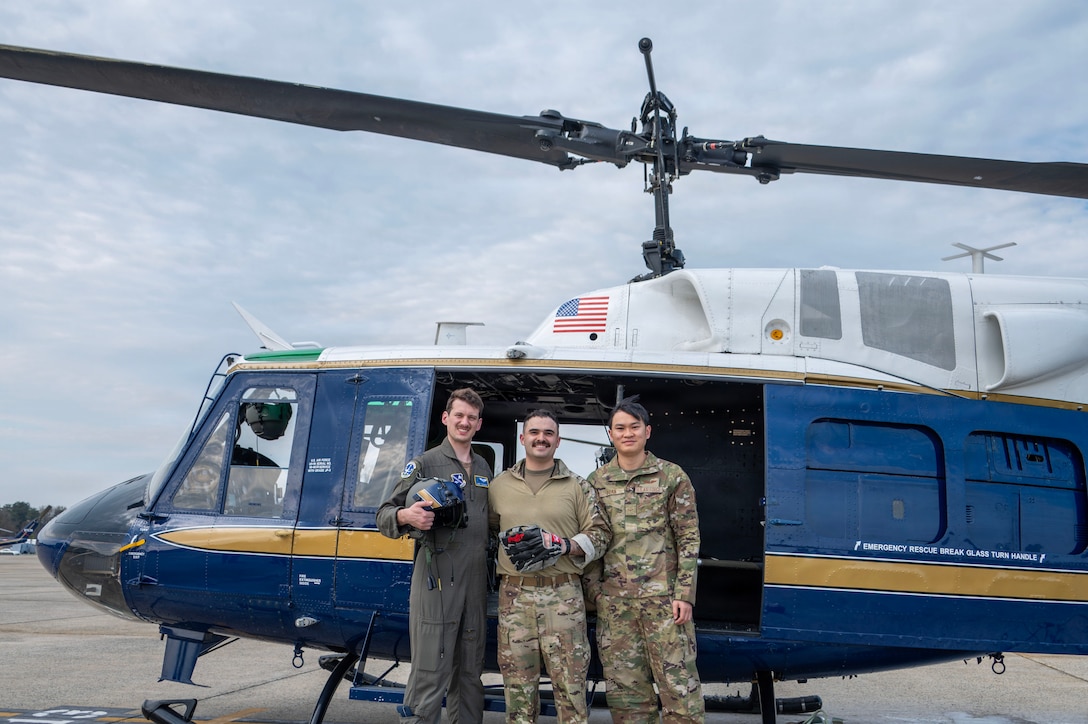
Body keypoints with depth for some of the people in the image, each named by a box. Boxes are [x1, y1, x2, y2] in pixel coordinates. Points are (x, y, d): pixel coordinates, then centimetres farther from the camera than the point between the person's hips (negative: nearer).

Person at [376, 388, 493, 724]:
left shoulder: (483, 468, 19)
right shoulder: (425, 463, 2)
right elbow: (384, 516, -2)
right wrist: (406, 515, -24)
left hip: (476, 580, 6)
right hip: (436, 578, -6)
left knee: (470, 674, 13)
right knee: (429, 674, -8)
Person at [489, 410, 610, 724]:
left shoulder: (577, 487, 7)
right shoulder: (499, 486, 12)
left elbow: (599, 535, 5)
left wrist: (563, 546, -10)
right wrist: (503, 550, 5)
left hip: (563, 596, -2)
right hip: (514, 595, 2)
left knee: (570, 685, -2)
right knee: (518, 686, 7)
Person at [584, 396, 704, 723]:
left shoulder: (673, 477, 1)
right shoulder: (596, 481, 9)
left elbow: (689, 539, -1)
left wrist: (684, 594, -7)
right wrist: (593, 590, 4)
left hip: (663, 596, -3)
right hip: (613, 601, 3)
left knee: (679, 684, -3)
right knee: (624, 687, 8)